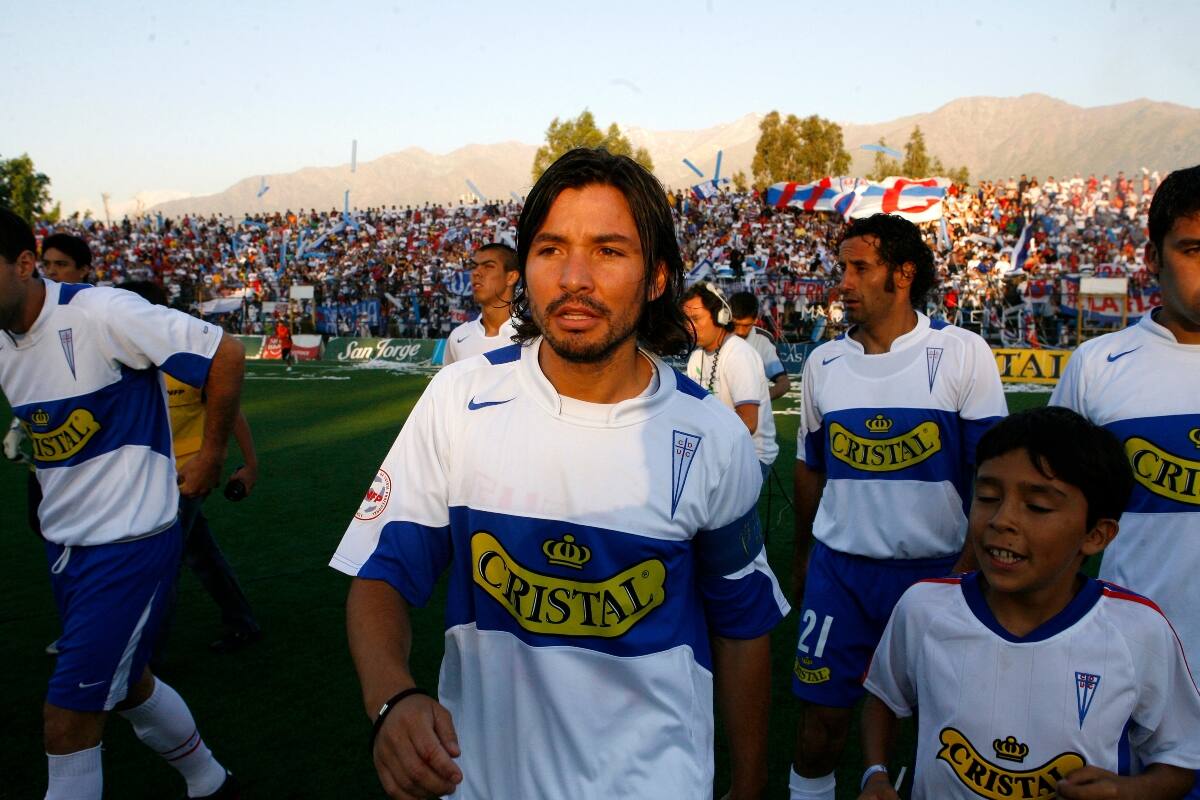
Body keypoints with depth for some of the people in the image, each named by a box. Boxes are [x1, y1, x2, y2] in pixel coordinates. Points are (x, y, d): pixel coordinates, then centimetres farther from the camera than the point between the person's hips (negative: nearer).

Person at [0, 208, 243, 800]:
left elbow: (224, 354, -19)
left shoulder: (99, 314, -19)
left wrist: (211, 455, -11)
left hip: (128, 545, -9)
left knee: (67, 721, -4)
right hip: (64, 545, 9)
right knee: (127, 686, 22)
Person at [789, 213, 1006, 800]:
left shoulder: (962, 354, -6)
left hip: (936, 569, -2)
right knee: (820, 713, 6)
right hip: (839, 568, 2)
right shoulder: (824, 363, 4)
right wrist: (803, 555, 18)